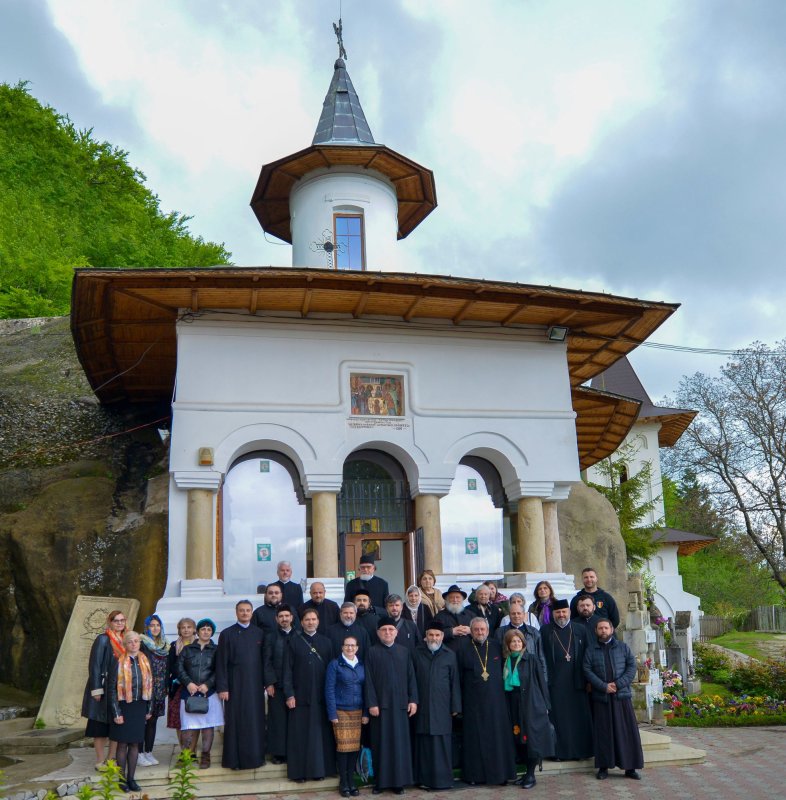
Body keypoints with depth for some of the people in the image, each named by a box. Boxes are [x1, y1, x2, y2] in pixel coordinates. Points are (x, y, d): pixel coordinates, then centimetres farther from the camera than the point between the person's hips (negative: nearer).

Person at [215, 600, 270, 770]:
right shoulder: (227, 634, 0)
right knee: (235, 722, 1)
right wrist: (222, 687, -7)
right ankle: (234, 758, 9)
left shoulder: (260, 633, 7)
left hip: (255, 685, 2)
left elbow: (265, 659, 8)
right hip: (235, 685, -2)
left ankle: (255, 756, 14)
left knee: (256, 722, 4)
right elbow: (221, 663, -2)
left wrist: (268, 682, 3)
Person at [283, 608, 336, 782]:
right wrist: (289, 694, -8)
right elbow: (288, 669, -1)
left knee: (321, 733, 5)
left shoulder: (326, 642, 9)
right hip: (300, 695, -2)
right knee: (300, 734, 1)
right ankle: (299, 771, 10)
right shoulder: (294, 642, 2)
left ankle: (320, 769, 15)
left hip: (321, 696, 2)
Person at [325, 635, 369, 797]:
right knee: (343, 746, -3)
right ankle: (343, 783, 9)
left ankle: (351, 780, 15)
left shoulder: (361, 665, 8)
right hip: (341, 711, -3)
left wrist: (366, 713, 3)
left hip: (357, 712, 3)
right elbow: (329, 690, -5)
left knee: (355, 746, 3)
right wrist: (332, 714, -10)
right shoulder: (335, 664, -3)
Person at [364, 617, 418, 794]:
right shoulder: (372, 652, 1)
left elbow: (411, 677, 7)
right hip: (380, 704, -2)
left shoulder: (404, 651, 8)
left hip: (400, 704, 2)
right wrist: (371, 703, -10)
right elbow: (369, 680, -3)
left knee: (400, 742, 3)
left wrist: (413, 700, -1)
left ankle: (399, 781, 11)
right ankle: (380, 781, 11)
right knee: (380, 743, 3)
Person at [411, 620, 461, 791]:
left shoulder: (450, 655, 4)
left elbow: (455, 682, 5)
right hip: (422, 705, 1)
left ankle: (442, 778, 7)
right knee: (423, 743, 4)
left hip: (442, 706, -1)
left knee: (442, 743, -1)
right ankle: (424, 777, 12)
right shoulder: (417, 653, 5)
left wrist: (455, 706, 2)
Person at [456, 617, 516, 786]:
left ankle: (500, 773, 12)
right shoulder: (463, 649, -2)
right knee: (475, 738, 3)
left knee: (498, 736, 3)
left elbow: (504, 671, 9)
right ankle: (475, 774, 11)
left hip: (495, 701, 2)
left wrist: (502, 692, 3)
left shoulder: (496, 647, 4)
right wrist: (458, 701, -3)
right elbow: (458, 676, 0)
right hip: (473, 701, -2)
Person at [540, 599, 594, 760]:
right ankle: (562, 751, 7)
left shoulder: (580, 630, 9)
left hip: (576, 681, 1)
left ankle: (581, 750, 13)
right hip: (555, 682, -1)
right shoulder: (545, 631, 6)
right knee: (559, 717, 0)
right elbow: (542, 656, 4)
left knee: (580, 717, 3)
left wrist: (588, 680, 2)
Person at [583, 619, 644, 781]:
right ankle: (603, 767, 9)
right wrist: (604, 686, -12)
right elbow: (587, 670, -1)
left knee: (627, 730, 0)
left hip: (622, 695, 0)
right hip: (600, 696, 0)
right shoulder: (591, 650, 7)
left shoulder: (623, 647, 9)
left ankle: (630, 767, 8)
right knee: (604, 731, 2)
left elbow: (632, 666, 2)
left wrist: (618, 684, -11)